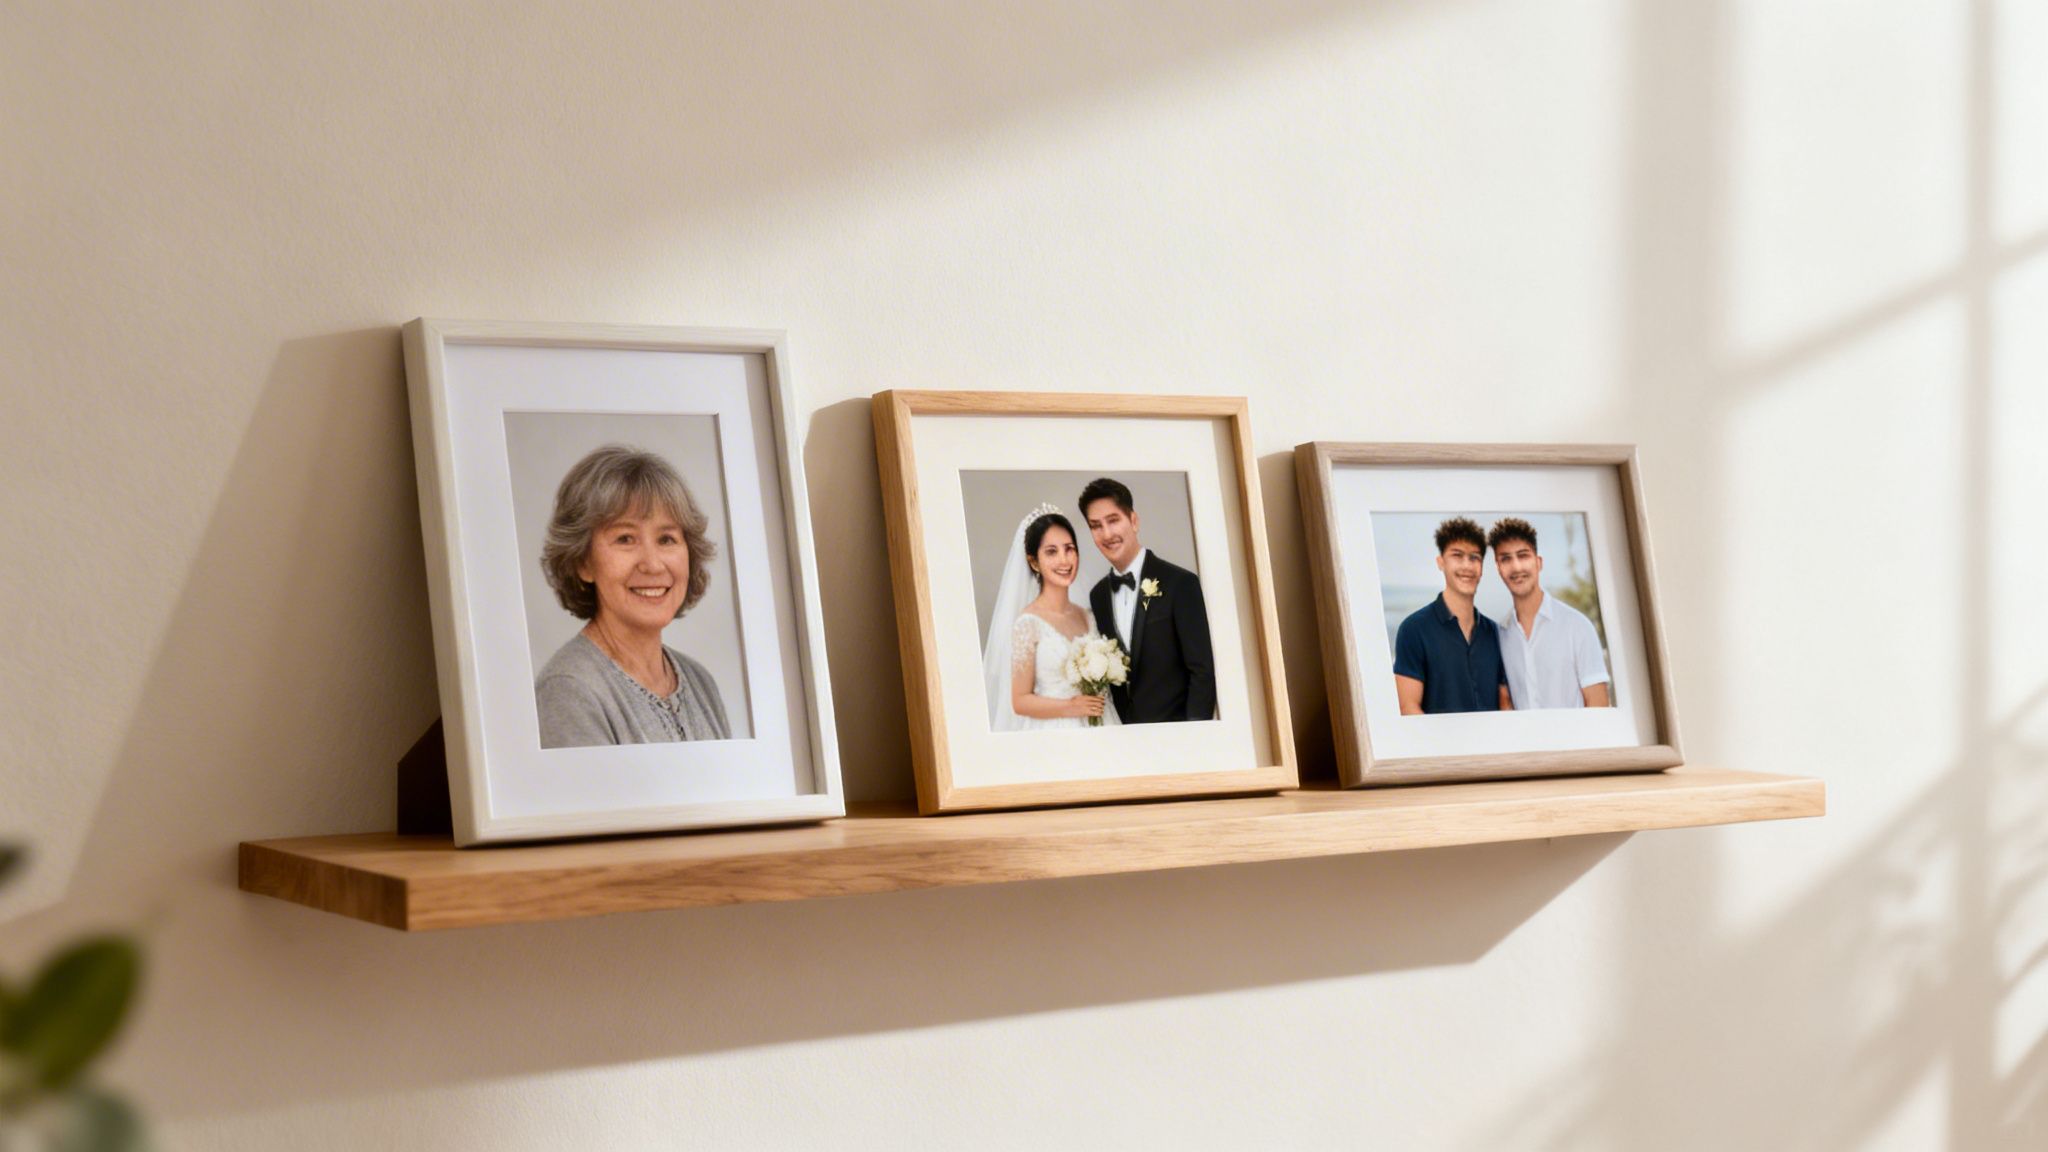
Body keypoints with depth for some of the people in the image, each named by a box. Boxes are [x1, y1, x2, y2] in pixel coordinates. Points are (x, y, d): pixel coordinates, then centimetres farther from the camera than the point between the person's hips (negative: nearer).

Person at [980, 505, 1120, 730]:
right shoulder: (1028, 622, -8)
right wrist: (1072, 707, -18)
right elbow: (1020, 701, -10)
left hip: (1097, 731, 5)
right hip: (1053, 734, -5)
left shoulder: (1085, 617, 8)